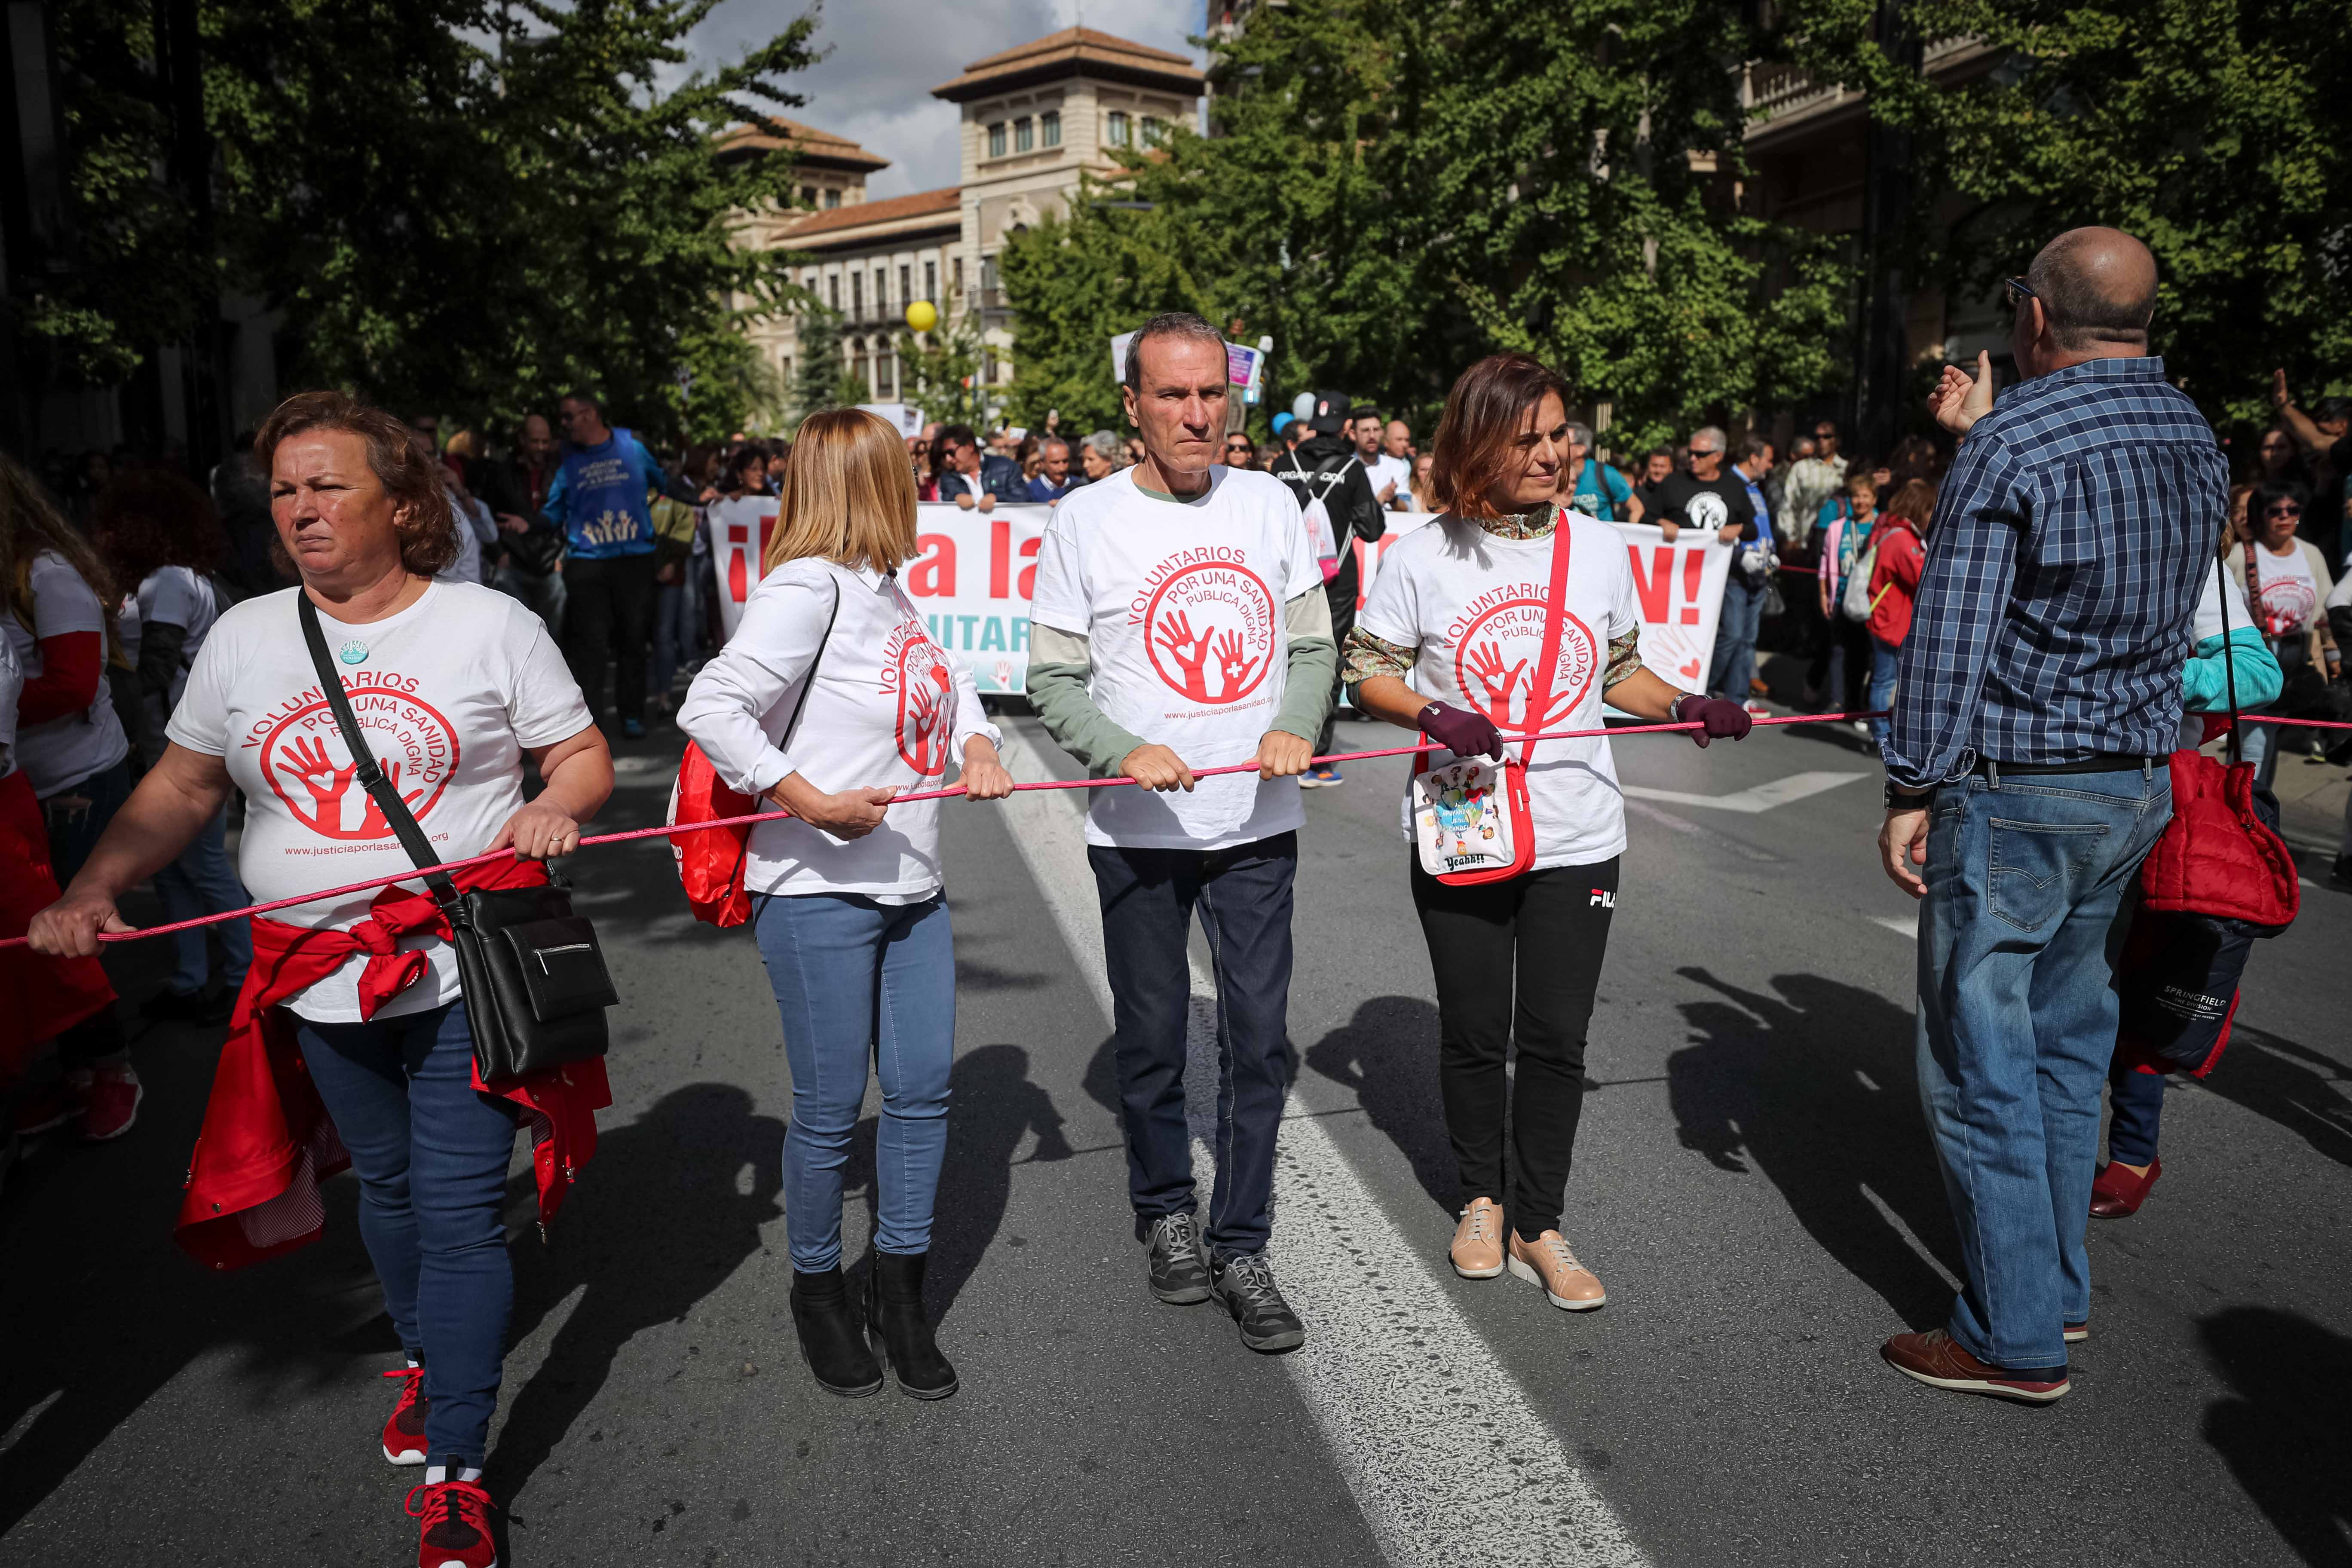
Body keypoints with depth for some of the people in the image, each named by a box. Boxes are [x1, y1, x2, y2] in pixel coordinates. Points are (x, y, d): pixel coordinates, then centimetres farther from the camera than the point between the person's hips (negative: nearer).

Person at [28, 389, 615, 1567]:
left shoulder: (491, 625, -3)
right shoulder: (244, 637, 6)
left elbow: (582, 753, 2)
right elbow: (181, 789, 11)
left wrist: (555, 807, -20)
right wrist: (91, 892, -2)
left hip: (466, 971, -4)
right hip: (322, 977, 4)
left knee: (459, 1213, -3)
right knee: (387, 1189, 20)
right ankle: (426, 1360, 46)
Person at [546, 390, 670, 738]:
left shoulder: (632, 446, 3)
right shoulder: (568, 461, 7)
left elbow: (663, 482, 17)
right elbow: (553, 512, 8)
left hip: (635, 558, 0)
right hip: (586, 562, 0)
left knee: (633, 638, 6)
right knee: (590, 641, -6)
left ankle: (632, 714, 15)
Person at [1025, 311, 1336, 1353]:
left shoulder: (1270, 504, 5)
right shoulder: (1086, 519, -4)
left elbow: (1313, 644, 9)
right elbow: (1052, 680, -4)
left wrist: (1297, 728, -11)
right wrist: (1126, 751, -21)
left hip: (1258, 825, 2)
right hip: (1139, 833, -2)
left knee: (1261, 1043, 4)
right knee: (1151, 1042, 11)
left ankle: (1241, 1248, 19)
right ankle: (1164, 1213, 34)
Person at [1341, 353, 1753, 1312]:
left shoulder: (1600, 548, 4)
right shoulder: (1424, 556, -5)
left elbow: (1618, 671, 14)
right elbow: (1368, 675, 0)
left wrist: (1683, 708, -4)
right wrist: (1433, 716, -18)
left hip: (1577, 837, 2)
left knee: (1557, 1037, 5)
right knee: (1474, 1033, 11)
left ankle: (1537, 1228, 20)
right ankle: (1480, 1198, 33)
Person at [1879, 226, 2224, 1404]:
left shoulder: (2011, 443, -15)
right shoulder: (2197, 441, 9)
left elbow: (1951, 632, -17)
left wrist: (1912, 789, -11)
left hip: (2013, 794, -8)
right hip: (2137, 786, 8)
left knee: (1982, 1061, 0)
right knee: (2066, 1040, 19)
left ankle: (2016, 1339, 8)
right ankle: (2057, 1284, 30)